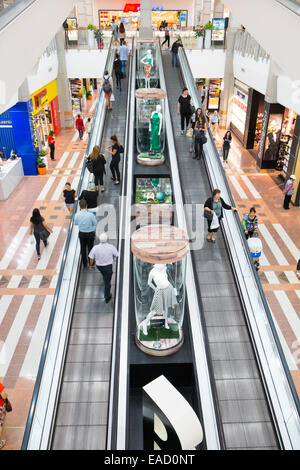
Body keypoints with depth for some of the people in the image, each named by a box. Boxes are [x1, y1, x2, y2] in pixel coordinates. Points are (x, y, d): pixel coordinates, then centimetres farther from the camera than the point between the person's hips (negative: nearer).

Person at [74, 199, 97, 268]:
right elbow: (95, 223, -10)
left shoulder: (77, 215, -17)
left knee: (83, 248, 19)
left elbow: (75, 223, 1)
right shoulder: (91, 215, -25)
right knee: (90, 248, 17)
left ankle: (84, 264, 33)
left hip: (81, 234, 2)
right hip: (90, 234, -2)